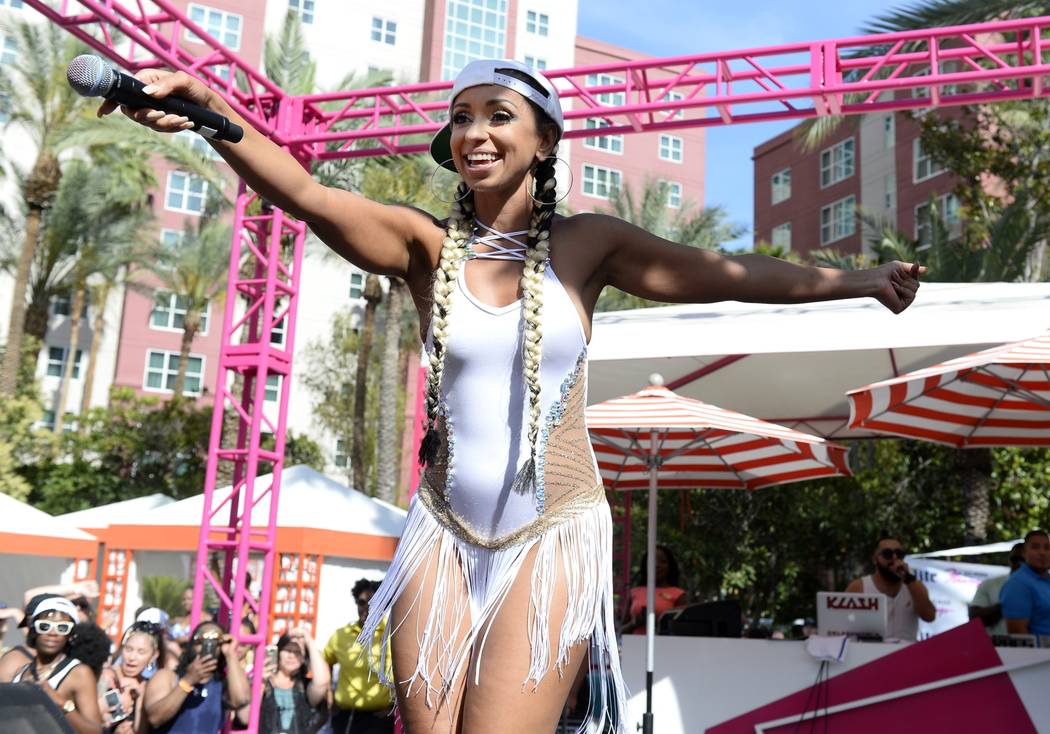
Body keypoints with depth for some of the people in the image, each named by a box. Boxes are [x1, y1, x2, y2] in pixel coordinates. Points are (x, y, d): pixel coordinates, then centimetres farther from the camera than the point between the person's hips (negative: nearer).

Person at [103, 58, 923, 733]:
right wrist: (208, 109, -28)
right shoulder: (428, 246, 1)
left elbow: (723, 273, 0)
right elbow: (306, 195, -13)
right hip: (445, 532, 2)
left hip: (556, 535, -1)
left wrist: (855, 280, -5)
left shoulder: (585, 243, 2)